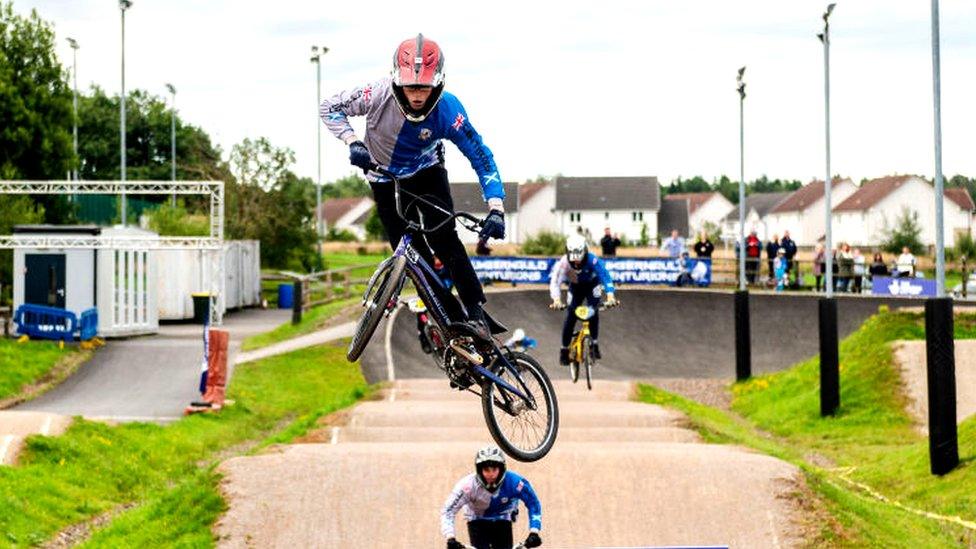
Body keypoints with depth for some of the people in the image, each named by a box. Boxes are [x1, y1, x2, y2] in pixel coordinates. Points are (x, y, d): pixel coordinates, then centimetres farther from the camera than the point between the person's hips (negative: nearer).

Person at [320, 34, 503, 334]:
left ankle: (475, 310, -5)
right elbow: (329, 107, -18)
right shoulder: (379, 95, -33)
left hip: (426, 172, -1)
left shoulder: (448, 111, -31)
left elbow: (481, 157, -24)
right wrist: (352, 142, -35)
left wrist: (496, 209, -34)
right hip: (385, 178, 1)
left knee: (445, 239, -17)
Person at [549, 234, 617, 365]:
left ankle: (594, 343, -7)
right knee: (570, 316, -9)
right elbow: (555, 281, -39)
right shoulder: (564, 262, -33)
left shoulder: (592, 260, -37)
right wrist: (556, 299, -57)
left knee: (593, 311, -22)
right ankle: (564, 349, 4)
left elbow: (605, 275, -44)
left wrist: (610, 295, -60)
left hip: (592, 284, -1)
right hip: (575, 287, 1)